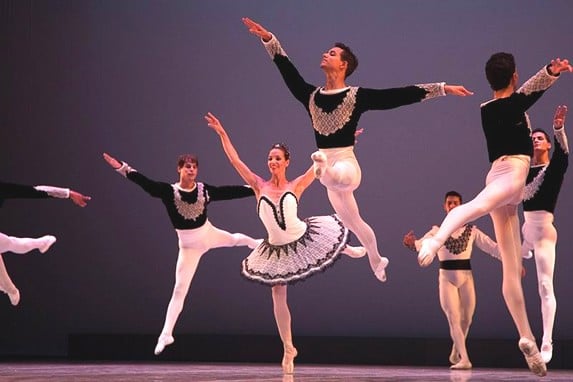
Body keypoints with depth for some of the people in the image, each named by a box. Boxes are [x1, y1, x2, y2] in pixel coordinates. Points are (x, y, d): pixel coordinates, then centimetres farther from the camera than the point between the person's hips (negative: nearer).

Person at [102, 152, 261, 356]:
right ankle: (166, 334, 6)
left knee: (235, 239, 34)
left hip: (208, 234, 4)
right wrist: (122, 168, -48)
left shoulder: (204, 189, -14)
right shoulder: (169, 191, -23)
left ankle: (259, 245, 73)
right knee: (179, 290, -2)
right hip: (188, 246, -4)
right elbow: (145, 183, -35)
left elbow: (230, 192, -4)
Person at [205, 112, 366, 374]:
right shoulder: (260, 186, -6)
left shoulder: (295, 186, -7)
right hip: (277, 250, 1)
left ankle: (346, 250, 49)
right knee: (278, 297, 5)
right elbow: (235, 161, -8)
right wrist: (222, 134, -11)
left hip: (305, 239, -1)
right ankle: (288, 349, 18)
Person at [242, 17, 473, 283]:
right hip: (329, 167, 4)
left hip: (347, 164, -4)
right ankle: (377, 261, 36)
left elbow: (401, 95, -11)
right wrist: (268, 39, 6)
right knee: (353, 223, 19)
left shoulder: (357, 96, -9)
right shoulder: (312, 95, 5)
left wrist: (442, 89, -14)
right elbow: (287, 71, 11)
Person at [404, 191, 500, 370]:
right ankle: (464, 359, -12)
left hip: (466, 277, 2)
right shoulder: (437, 231, 4)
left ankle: (455, 354, 32)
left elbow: (492, 246, 2)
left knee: (466, 320, 8)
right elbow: (421, 244, -11)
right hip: (446, 278, -1)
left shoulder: (471, 230, 6)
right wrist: (411, 243, -36)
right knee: (454, 319, -8)